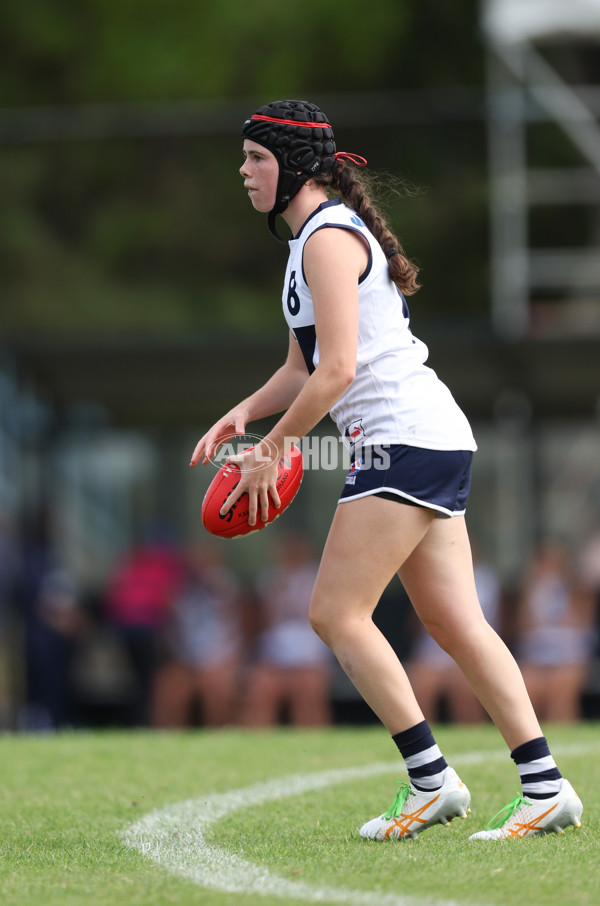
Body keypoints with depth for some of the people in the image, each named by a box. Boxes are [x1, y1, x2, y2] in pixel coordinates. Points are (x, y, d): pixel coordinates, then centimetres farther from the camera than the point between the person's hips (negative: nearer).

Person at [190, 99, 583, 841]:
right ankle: (544, 787, 1)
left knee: (336, 612, -9)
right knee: (456, 624, 5)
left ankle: (430, 779, -8)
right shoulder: (312, 237, 21)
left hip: (405, 440, -10)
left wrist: (273, 451, -11)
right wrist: (241, 414, 8)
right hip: (432, 444, 10)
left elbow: (337, 370, -18)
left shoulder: (328, 237, -11)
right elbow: (303, 369, 24)